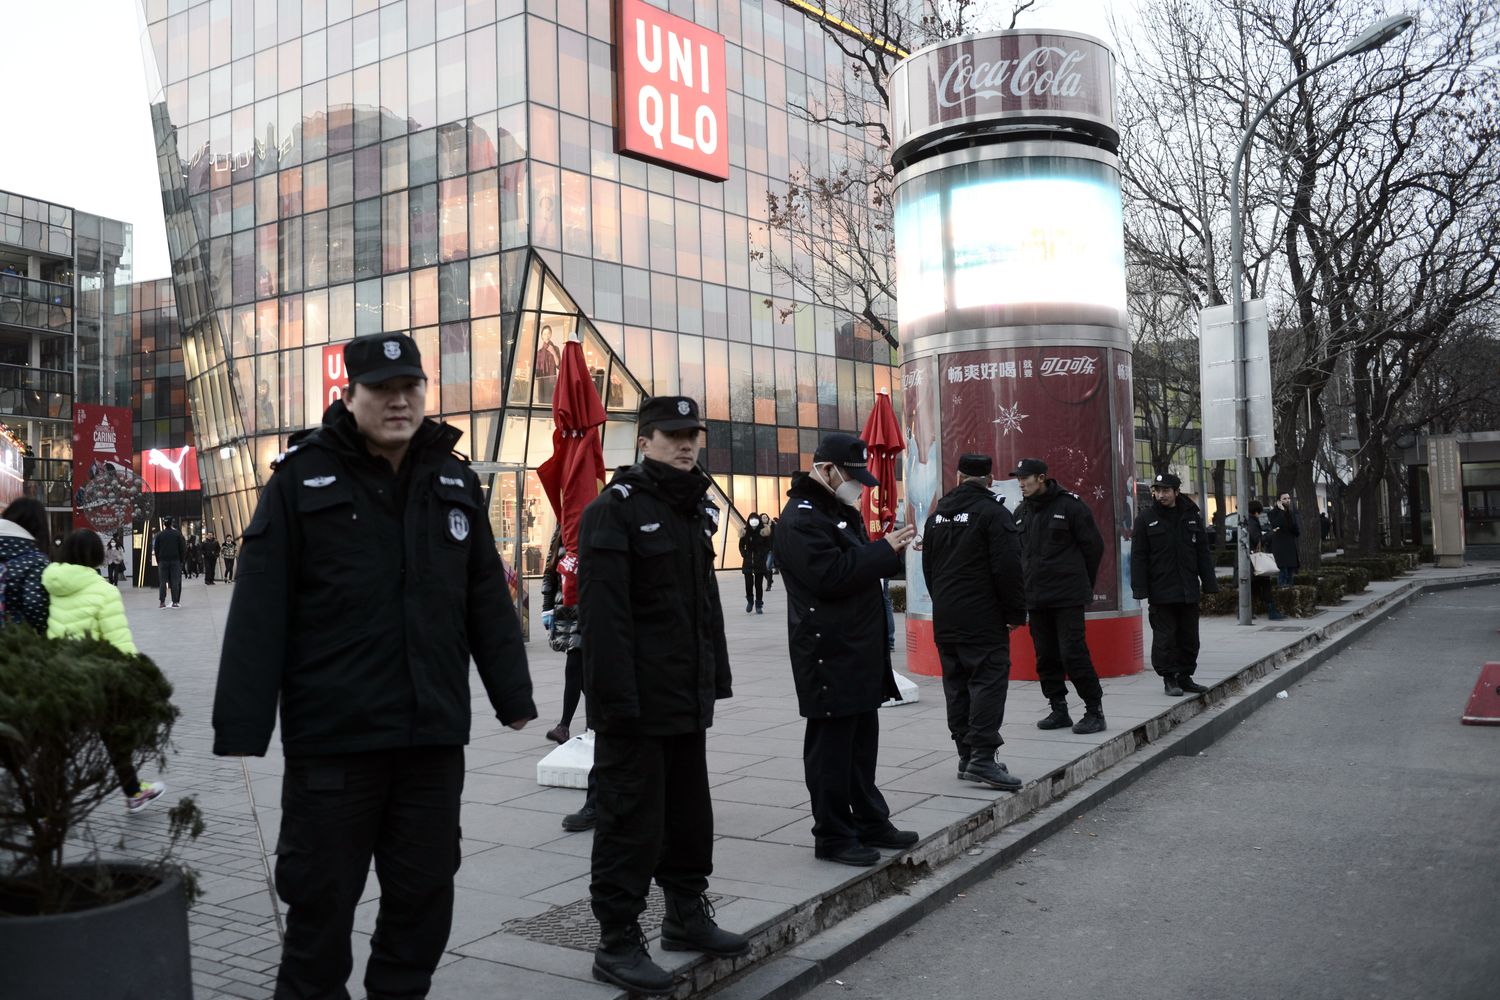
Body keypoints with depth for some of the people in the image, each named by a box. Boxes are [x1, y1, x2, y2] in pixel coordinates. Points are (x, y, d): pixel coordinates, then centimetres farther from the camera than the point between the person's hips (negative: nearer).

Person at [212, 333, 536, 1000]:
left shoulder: (454, 480, 9)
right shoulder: (302, 476, -4)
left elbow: (489, 604, 11)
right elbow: (258, 615, -8)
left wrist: (516, 704, 10)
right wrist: (240, 734, -11)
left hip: (434, 735, 4)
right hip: (332, 735, -3)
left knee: (425, 895, 13)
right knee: (321, 897, 9)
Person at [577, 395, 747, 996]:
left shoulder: (695, 509, 14)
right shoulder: (615, 509, -12)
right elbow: (603, 614, -20)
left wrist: (716, 678, 16)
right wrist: (616, 698, -24)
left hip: (687, 698, 8)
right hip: (636, 702, -8)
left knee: (689, 811, 18)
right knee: (631, 818, -1)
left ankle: (686, 914, 33)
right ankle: (617, 941, 11)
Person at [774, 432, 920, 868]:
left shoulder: (843, 512, 18)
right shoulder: (800, 518, -15)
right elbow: (830, 575, -24)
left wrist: (890, 550, 4)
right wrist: (885, 550, -16)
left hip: (861, 650, 10)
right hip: (829, 654, -10)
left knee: (863, 740, 17)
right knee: (831, 745, 0)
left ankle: (871, 822, 28)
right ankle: (832, 835, 10)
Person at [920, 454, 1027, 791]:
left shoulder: (937, 514, 14)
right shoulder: (993, 513, -9)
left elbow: (928, 567, 20)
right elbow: (1008, 569, -14)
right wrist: (1016, 612, -6)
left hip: (944, 619, 7)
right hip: (983, 618, -7)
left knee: (956, 684, 11)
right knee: (988, 680, -8)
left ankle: (966, 756, 13)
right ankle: (982, 756, -15)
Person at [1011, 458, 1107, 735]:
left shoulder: (1070, 505, -7)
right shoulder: (1022, 511, 11)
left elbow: (1094, 546, -2)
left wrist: (1082, 584, 4)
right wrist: (1028, 587, 12)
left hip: (1068, 597, -6)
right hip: (1035, 598, 6)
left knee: (1073, 653, -10)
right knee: (1046, 657, 8)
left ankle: (1094, 711, 1)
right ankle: (1059, 710, 18)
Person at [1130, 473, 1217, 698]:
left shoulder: (1191, 516, 8)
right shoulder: (1146, 519, -2)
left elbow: (1203, 552, 12)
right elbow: (1138, 557, -4)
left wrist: (1209, 584, 6)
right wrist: (1140, 589, -11)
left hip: (1189, 591, 4)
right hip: (1161, 592, -4)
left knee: (1189, 637, 9)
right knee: (1164, 637, -1)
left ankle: (1185, 676, 20)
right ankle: (1169, 678, 9)